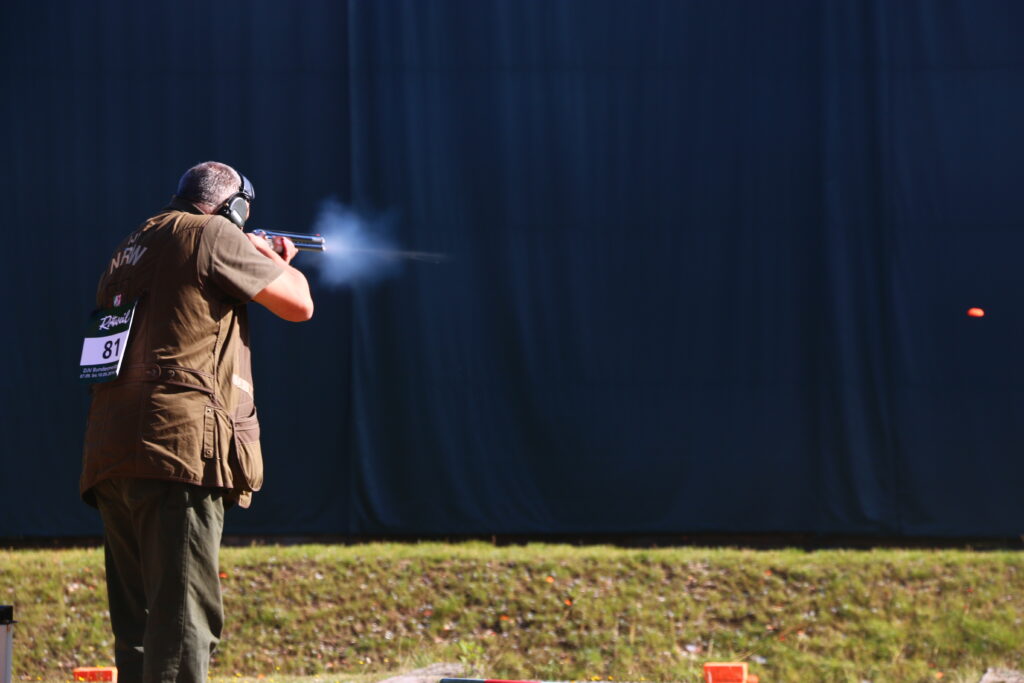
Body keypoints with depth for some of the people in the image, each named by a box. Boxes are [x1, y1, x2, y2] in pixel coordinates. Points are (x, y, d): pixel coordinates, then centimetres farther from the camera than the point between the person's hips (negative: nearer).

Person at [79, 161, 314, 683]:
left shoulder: (130, 249, 23)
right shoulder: (212, 235, 0)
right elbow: (299, 305, 3)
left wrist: (262, 264, 38)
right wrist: (273, 262, 23)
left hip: (110, 458, 8)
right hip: (179, 450, -8)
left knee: (137, 632, 10)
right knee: (183, 626, -12)